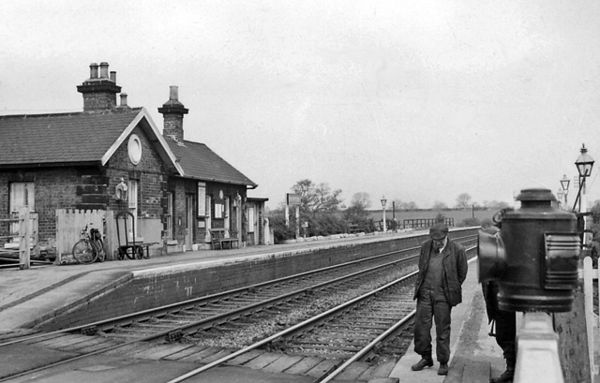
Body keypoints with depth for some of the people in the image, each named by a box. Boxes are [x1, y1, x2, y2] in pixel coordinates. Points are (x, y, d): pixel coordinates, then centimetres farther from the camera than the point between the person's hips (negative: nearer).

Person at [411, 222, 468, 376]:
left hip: (443, 295, -3)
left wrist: (451, 291, 7)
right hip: (425, 293, 4)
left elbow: (462, 274, 4)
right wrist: (422, 286, 13)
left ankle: (443, 363, 13)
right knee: (421, 326, 4)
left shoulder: (457, 250, -7)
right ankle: (426, 358, 21)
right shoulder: (426, 247, 3)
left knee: (442, 329, 1)